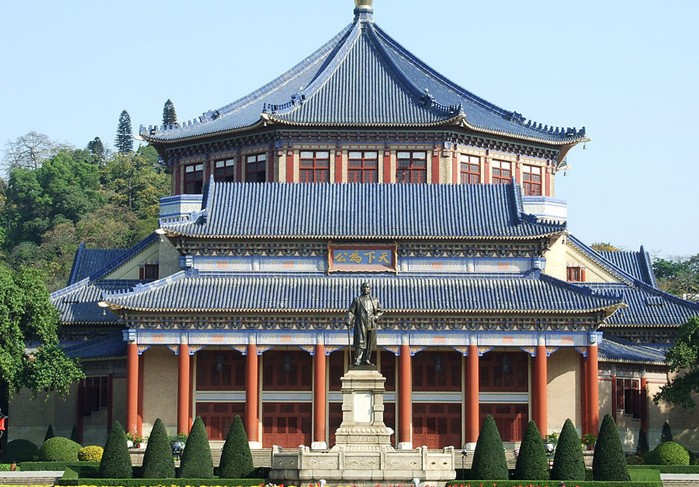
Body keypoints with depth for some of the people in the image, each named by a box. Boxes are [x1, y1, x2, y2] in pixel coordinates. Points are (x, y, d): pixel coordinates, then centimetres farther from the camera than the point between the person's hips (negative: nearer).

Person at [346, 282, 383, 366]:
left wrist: (376, 316, 1)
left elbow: (380, 311, 21)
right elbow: (351, 311, 5)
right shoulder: (357, 300, 9)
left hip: (371, 325, 3)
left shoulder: (375, 300, 16)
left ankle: (366, 360, 11)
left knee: (370, 344, 3)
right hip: (360, 325, -3)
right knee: (360, 343, -13)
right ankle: (357, 360, -14)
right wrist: (349, 320, -10)